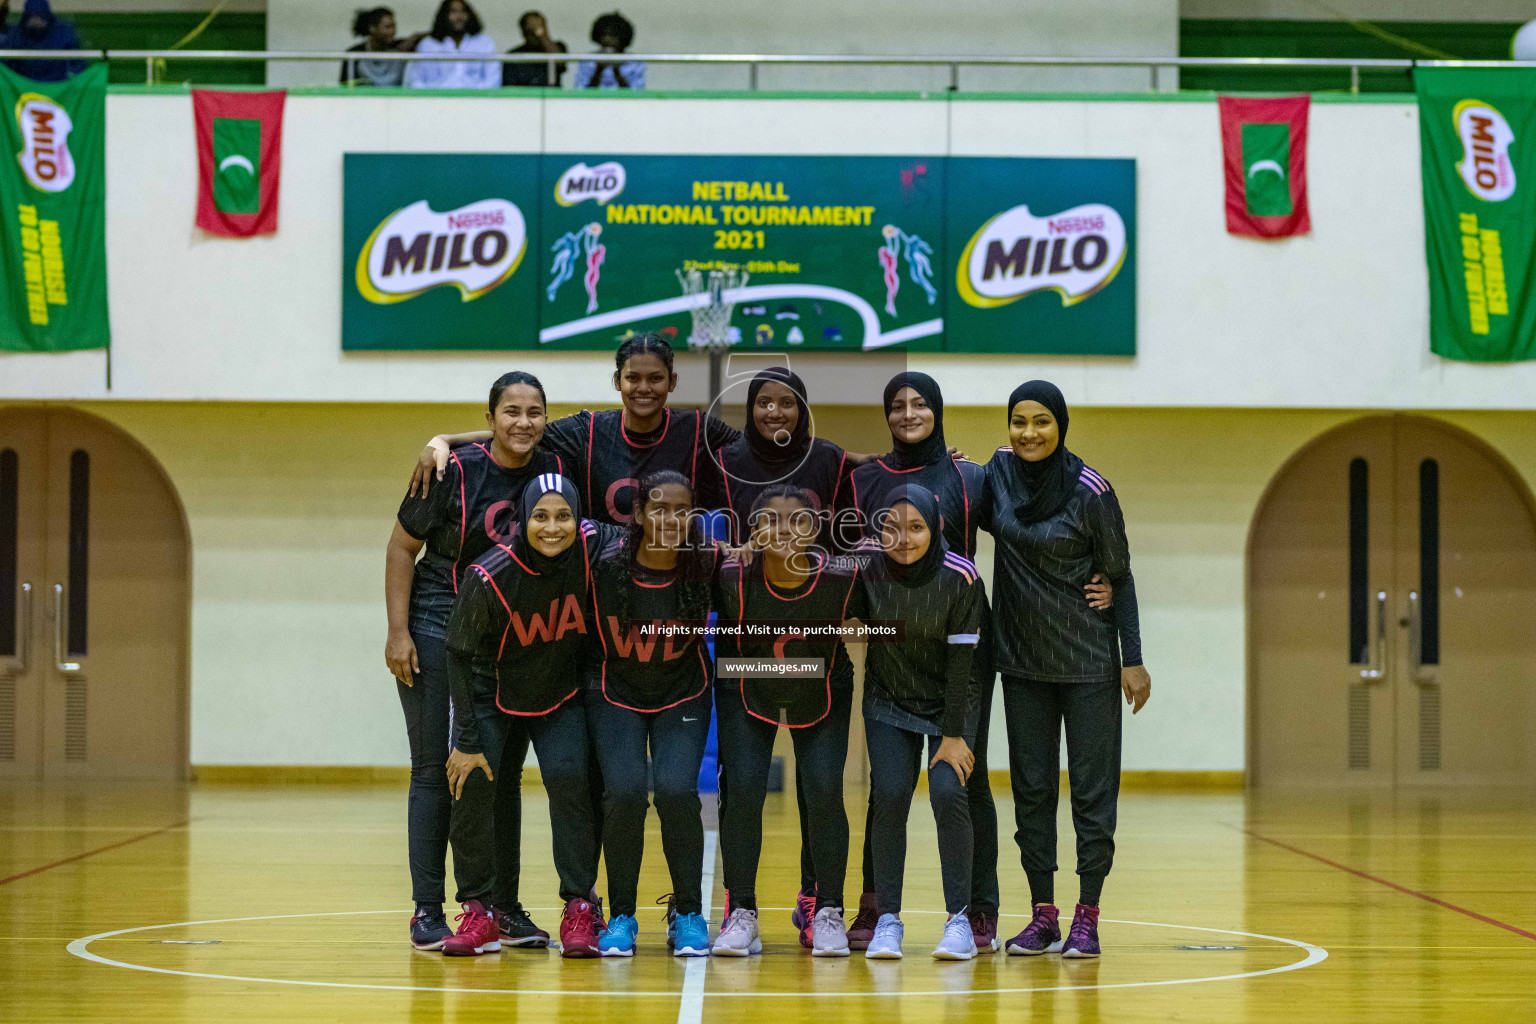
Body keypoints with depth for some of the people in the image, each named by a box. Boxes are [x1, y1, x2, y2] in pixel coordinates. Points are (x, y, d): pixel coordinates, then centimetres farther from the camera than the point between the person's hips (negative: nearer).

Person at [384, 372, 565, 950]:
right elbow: (401, 548, -7)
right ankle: (427, 912, 3)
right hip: (436, 627, -4)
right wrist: (397, 631, -12)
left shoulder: (554, 472, -2)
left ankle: (502, 907, 15)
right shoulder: (455, 472, -13)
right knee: (434, 768, -1)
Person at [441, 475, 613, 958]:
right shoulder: (489, 576, -28)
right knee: (474, 782, -13)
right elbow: (459, 654, -16)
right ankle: (481, 911, 1)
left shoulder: (593, 548, -24)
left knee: (567, 775, -17)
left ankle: (580, 908, -6)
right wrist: (466, 739, -16)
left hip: (562, 695, 1)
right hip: (494, 693, -1)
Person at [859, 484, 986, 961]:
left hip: (951, 702, -1)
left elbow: (961, 658, -17)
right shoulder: (868, 570, -18)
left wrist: (954, 734, -15)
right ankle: (888, 919, -3)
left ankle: (959, 920, -5)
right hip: (889, 702, 2)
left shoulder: (961, 578, -21)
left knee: (948, 793, -16)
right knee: (889, 796, -12)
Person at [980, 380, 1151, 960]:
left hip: (1088, 661, -4)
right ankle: (1042, 916, 12)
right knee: (1031, 787, 6)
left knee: (1093, 789, 0)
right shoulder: (999, 472, 1)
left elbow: (1119, 576, -6)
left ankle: (1087, 917, 6)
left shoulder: (1090, 490, -12)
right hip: (1022, 660, 4)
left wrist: (1133, 660, -9)